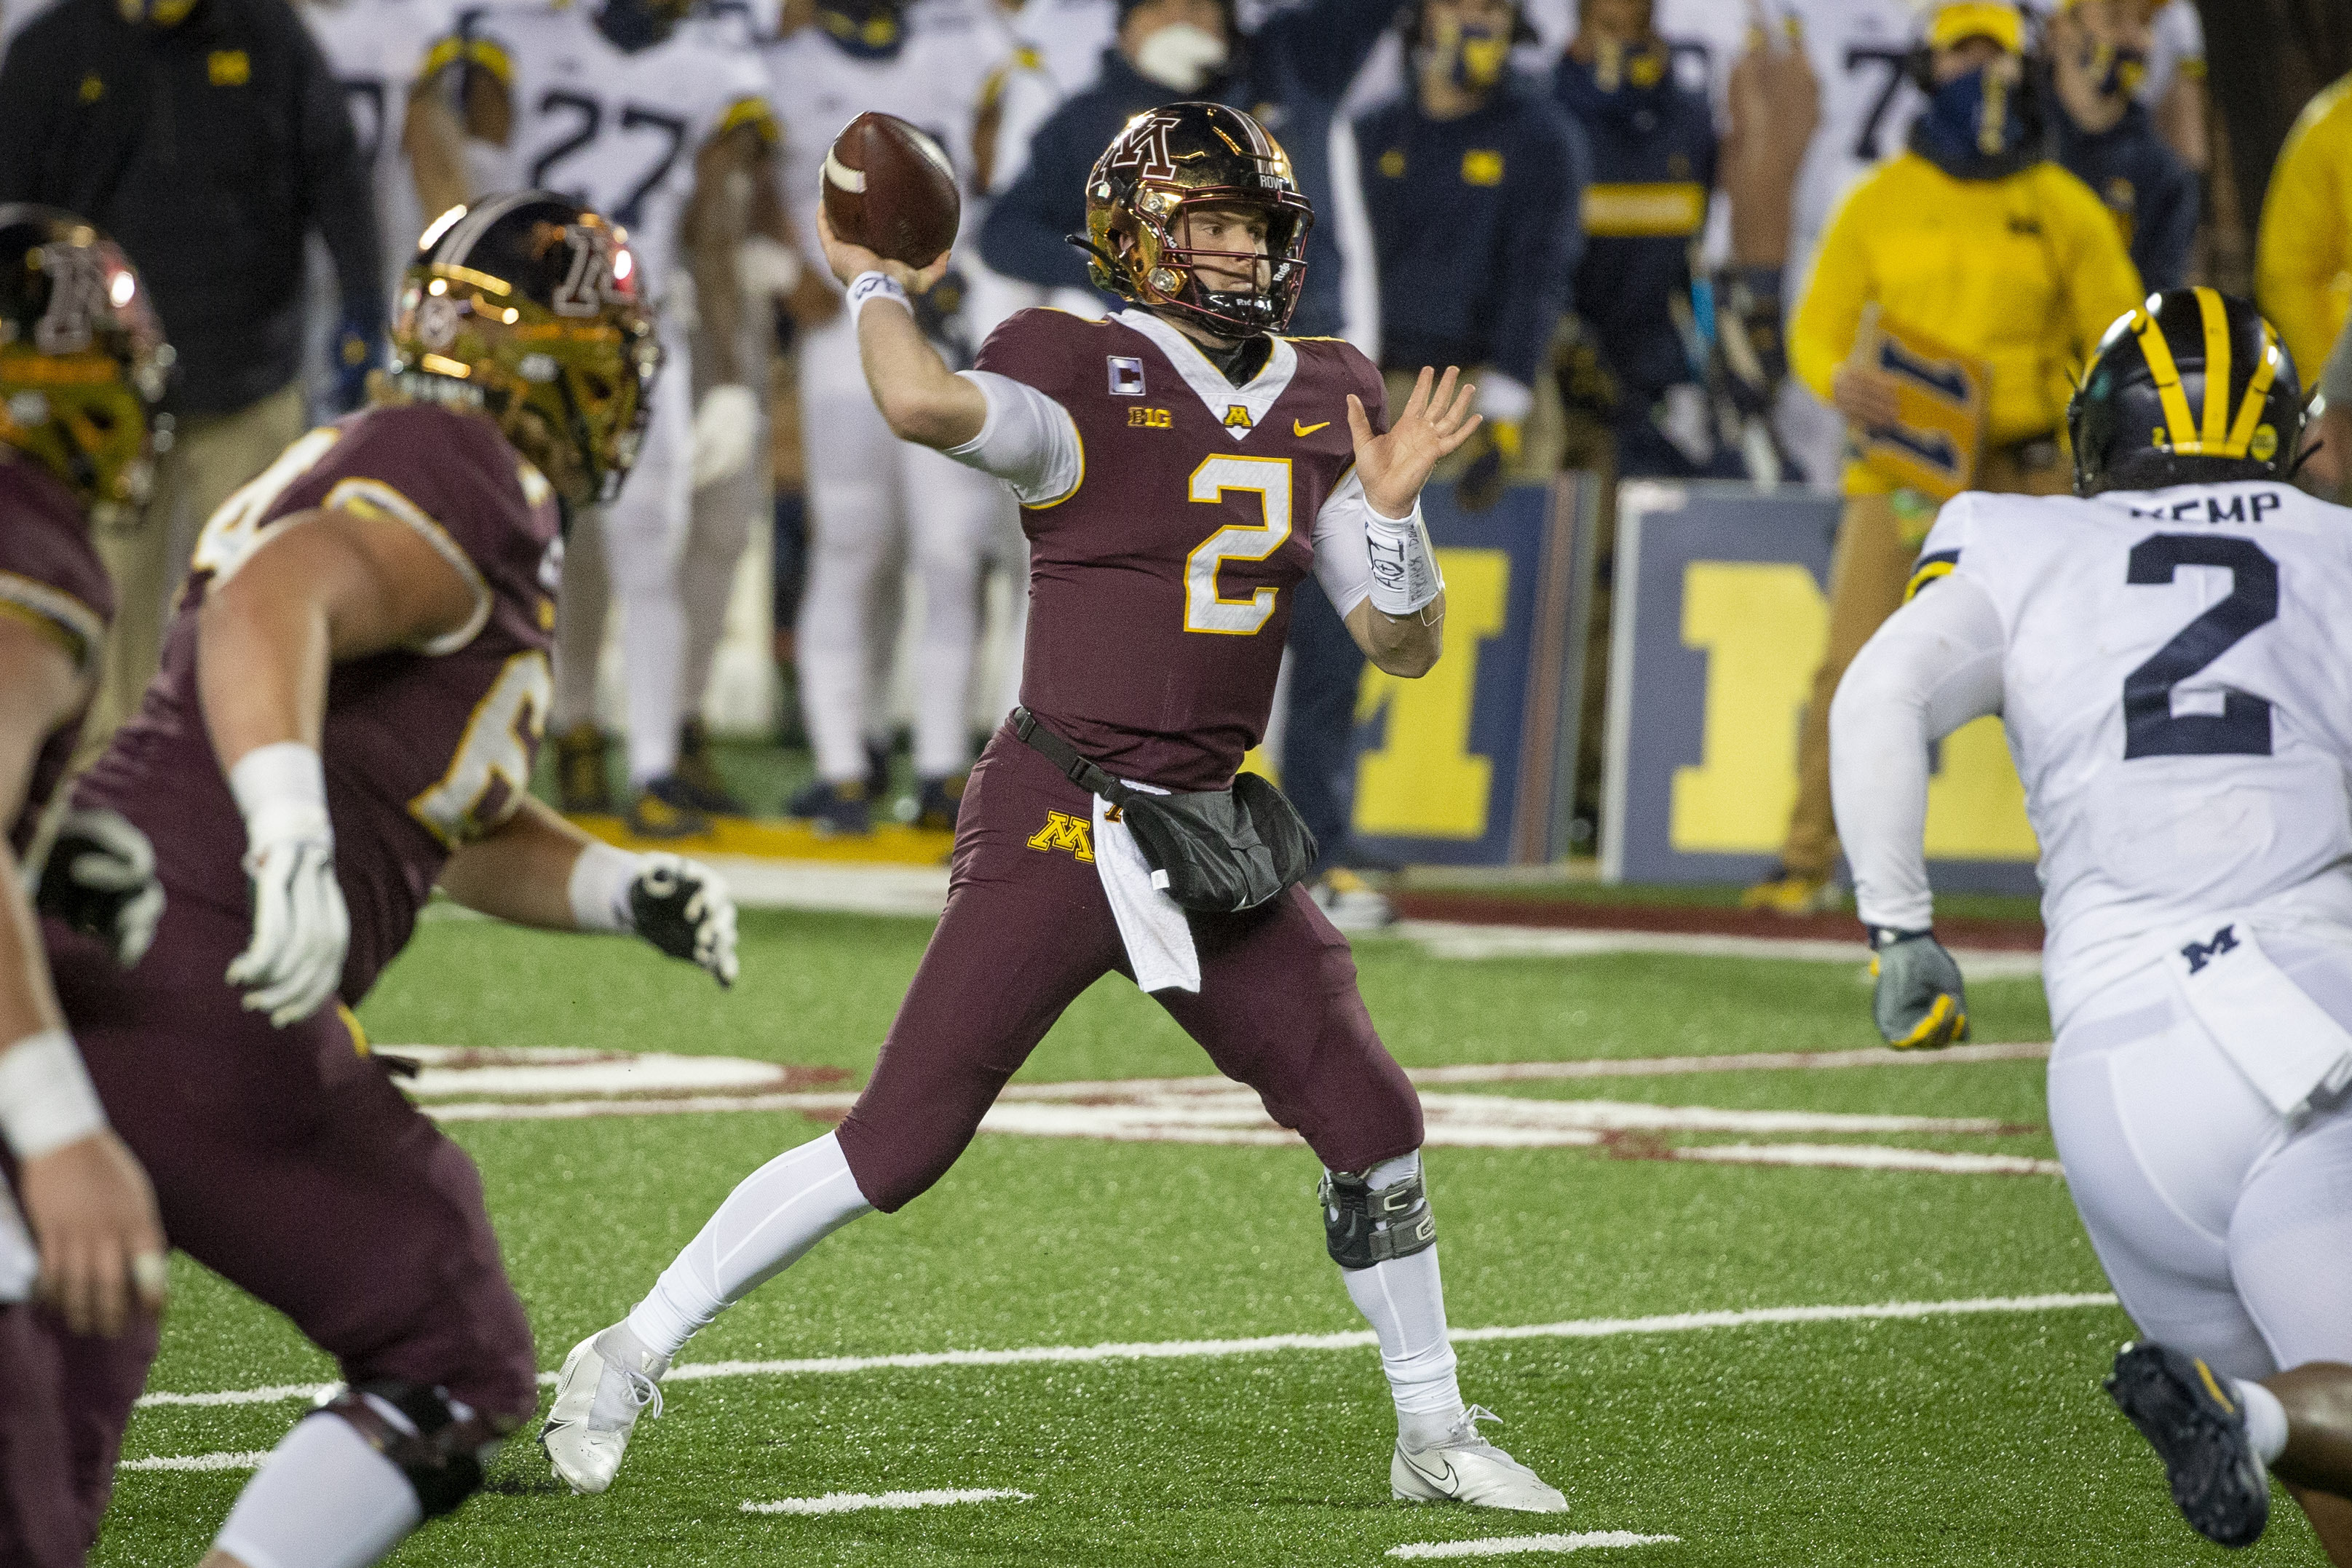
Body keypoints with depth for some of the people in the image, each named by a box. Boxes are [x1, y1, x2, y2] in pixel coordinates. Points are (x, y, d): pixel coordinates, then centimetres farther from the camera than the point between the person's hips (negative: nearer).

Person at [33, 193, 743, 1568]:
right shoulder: (471, 499, -7)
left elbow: (475, 834, 30)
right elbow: (269, 609, -28)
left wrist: (629, 890, 15)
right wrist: (292, 831, -41)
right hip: (196, 996, -9)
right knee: (456, 1375, 3)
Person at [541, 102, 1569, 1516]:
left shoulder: (1322, 407, 8)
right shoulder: (1093, 389, -12)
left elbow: (1407, 647, 8)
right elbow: (927, 405, -34)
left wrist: (1392, 507, -10)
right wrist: (878, 287, -14)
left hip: (1212, 833, 6)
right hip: (1059, 824, -6)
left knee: (1371, 1120, 3)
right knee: (900, 1141, -9)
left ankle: (1436, 1438, 20)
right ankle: (628, 1360, 3)